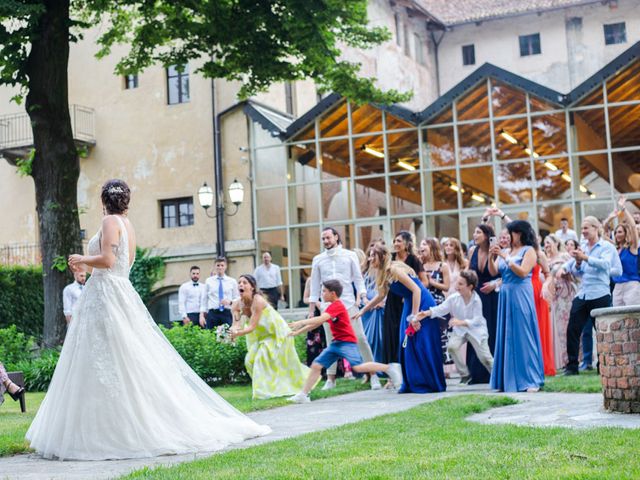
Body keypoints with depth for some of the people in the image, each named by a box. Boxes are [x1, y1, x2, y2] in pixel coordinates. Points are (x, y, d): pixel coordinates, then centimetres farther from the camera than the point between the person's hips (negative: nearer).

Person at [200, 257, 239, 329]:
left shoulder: (232, 281, 10)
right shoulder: (208, 281, 10)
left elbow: (237, 299, 11)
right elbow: (204, 299, 9)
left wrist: (230, 301, -11)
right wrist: (202, 315, -1)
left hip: (227, 313, 0)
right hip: (212, 313, 0)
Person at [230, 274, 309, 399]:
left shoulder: (258, 301, -30)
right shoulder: (237, 305, -10)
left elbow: (252, 326, -35)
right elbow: (236, 325, -20)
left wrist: (237, 333, -49)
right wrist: (233, 330, -43)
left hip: (277, 333, -7)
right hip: (262, 336, 7)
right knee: (250, 361, 2)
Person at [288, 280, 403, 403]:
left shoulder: (337, 306, -14)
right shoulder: (331, 307, 17)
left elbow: (320, 319, -28)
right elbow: (316, 323, 20)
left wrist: (301, 322, -28)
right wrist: (298, 332, 14)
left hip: (347, 342, -9)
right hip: (336, 342, 9)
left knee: (358, 367, -22)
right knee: (316, 365, 2)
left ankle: (389, 368, -9)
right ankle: (303, 394, 5)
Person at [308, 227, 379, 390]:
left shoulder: (349, 255, 5)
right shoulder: (318, 259, 9)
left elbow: (358, 279, 5)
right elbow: (315, 285, 12)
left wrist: (363, 297, -10)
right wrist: (311, 310, 9)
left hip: (349, 303, -2)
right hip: (328, 306, 2)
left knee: (361, 339, -5)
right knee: (331, 343, 5)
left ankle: (373, 375, 0)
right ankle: (331, 379, 12)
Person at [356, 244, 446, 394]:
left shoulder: (394, 269, -18)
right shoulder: (384, 273, 10)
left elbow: (416, 289, -22)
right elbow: (380, 296, 24)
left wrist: (414, 316, -23)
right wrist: (362, 311, 27)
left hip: (422, 305, -9)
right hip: (409, 305, 9)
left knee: (423, 345, -7)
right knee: (408, 345, 7)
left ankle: (431, 384, 0)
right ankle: (413, 384, 13)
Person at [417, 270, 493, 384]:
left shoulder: (476, 300, -20)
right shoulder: (454, 298, -11)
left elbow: (476, 320, -25)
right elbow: (441, 308, -15)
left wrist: (461, 322, -41)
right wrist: (427, 313, -32)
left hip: (476, 329, -3)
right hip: (460, 330, 3)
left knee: (484, 357, -8)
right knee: (451, 346, -23)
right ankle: (464, 374, -6)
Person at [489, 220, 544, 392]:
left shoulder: (529, 250, -1)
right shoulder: (505, 251, 15)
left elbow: (523, 272, -13)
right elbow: (493, 272, 9)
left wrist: (506, 257, -15)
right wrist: (491, 257, -7)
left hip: (521, 296, -6)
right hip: (505, 295, 6)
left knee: (523, 336, -6)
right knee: (506, 337, 5)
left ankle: (531, 380, -3)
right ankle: (508, 380, 9)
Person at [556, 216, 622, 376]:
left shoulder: (607, 247, 0)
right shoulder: (582, 247, 14)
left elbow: (605, 264, -19)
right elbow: (577, 273, 15)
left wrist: (585, 258, -28)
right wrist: (577, 263, -7)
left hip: (600, 295, -5)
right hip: (582, 295, 5)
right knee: (572, 330, -3)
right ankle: (572, 366, 3)